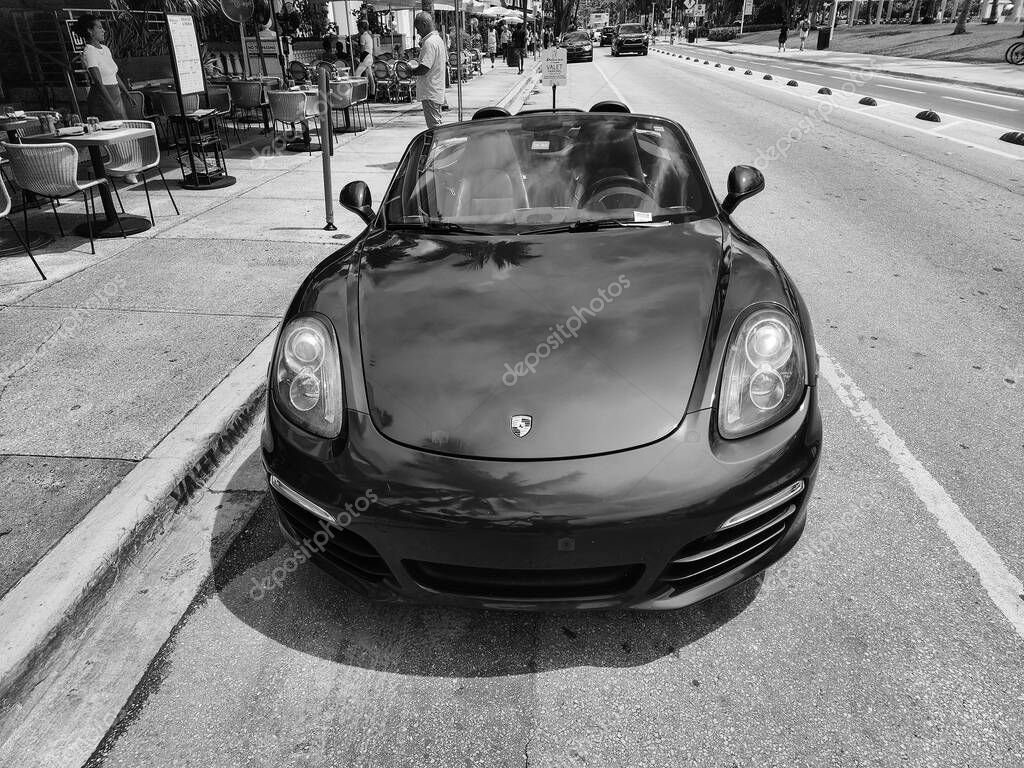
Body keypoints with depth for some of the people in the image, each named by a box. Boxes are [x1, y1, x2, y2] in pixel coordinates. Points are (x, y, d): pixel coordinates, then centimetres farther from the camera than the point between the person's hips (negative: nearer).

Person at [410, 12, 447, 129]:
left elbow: (424, 69, -24)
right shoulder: (439, 39, 13)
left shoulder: (429, 42, -17)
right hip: (438, 91, 10)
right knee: (437, 124, 16)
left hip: (430, 93, -10)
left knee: (434, 126, -9)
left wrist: (409, 71, -7)